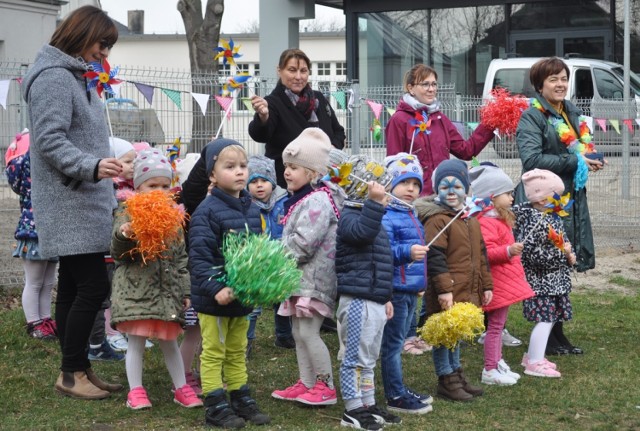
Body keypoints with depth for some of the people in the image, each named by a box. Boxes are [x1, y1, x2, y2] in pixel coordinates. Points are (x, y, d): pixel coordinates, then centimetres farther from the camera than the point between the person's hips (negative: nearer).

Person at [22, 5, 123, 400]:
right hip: (71, 207, -10)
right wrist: (92, 167, -32)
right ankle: (72, 373, -1)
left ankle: (76, 368, 15)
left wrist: (103, 172, 26)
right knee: (94, 286, -10)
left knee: (74, 287, 11)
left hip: (82, 204, 10)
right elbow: (50, 140, -21)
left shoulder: (75, 77, 19)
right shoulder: (54, 77, -13)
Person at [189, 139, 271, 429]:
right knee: (214, 354, 4)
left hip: (243, 295, 7)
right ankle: (215, 407, 11)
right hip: (214, 297, -7)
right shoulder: (207, 211, -16)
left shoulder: (251, 209, 7)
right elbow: (199, 256, -20)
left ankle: (241, 401, 28)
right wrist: (216, 289, -27)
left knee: (237, 353, 18)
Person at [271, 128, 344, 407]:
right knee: (298, 332, 12)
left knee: (308, 332, -10)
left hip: (314, 276, -10)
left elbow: (303, 243, -23)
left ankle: (326, 387, -1)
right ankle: (306, 384, 19)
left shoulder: (318, 200, -17)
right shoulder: (300, 199, 16)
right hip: (300, 277, 10)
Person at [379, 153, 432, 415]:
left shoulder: (411, 216, 16)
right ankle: (395, 396, 4)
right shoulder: (386, 217, -14)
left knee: (398, 342, 18)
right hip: (396, 288, -9)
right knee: (393, 342, -2)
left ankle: (398, 389, 26)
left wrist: (421, 281, 27)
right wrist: (407, 252, -38)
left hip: (411, 289, 9)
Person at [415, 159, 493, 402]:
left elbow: (480, 255, 20)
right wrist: (443, 288, -23)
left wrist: (486, 285, 18)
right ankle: (446, 379, 11)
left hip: (467, 291, 8)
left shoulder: (471, 221, 14)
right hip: (446, 292, -8)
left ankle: (456, 373, 30)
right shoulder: (436, 219, -13)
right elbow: (434, 256, -19)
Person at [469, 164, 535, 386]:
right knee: (495, 326, -5)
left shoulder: (500, 219, 17)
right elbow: (486, 252, -28)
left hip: (505, 281, 11)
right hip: (497, 283, -11)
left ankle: (498, 364, 26)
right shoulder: (487, 222, -19)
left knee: (498, 325, 17)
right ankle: (490, 371, 0)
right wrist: (508, 251, -38)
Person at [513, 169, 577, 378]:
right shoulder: (534, 221, -20)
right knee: (545, 319, -10)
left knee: (550, 318, 15)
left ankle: (533, 356, 26)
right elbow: (530, 252, -26)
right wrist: (560, 253, -20)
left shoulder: (552, 218, 11)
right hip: (541, 280, -10)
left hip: (554, 280, 10)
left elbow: (562, 241, 24)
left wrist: (569, 255, 4)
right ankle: (534, 363, -4)